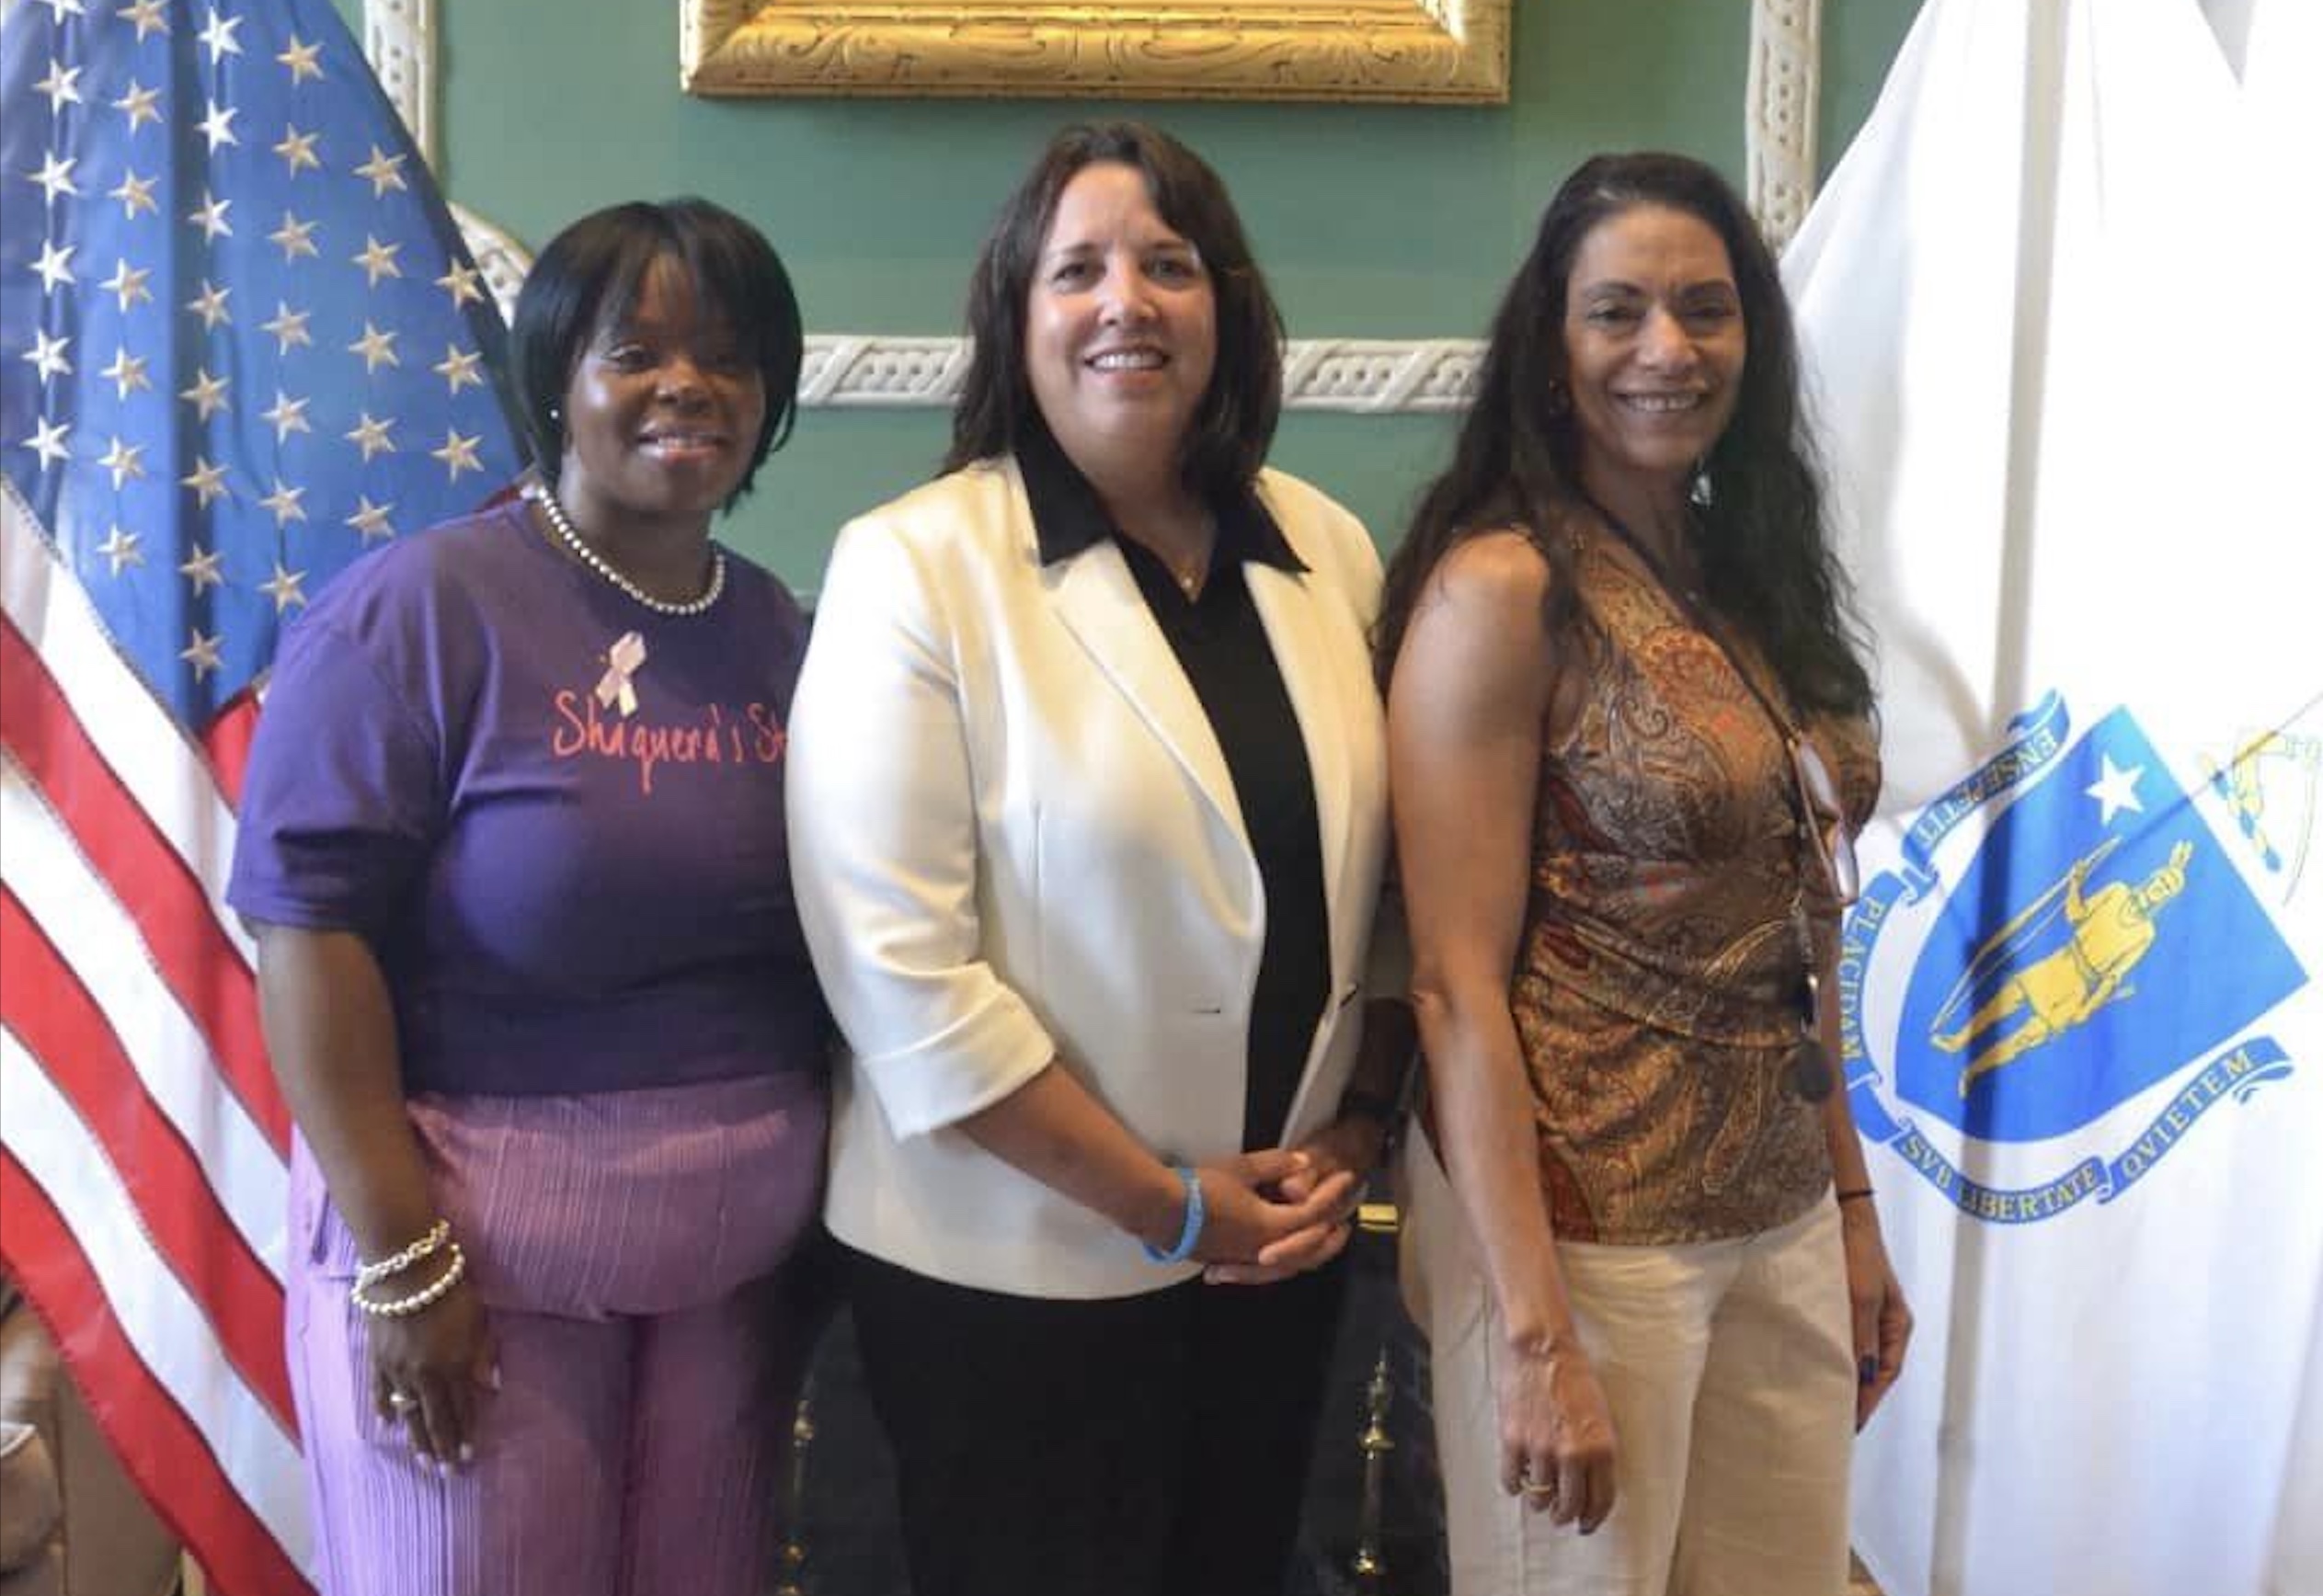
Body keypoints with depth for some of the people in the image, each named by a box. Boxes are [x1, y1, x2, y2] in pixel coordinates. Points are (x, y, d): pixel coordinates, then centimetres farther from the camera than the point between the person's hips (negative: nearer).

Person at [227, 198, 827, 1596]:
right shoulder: (422, 609, -12)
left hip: (745, 1238, 5)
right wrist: (399, 1255, -17)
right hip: (478, 1220, -5)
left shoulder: (784, 632, 5)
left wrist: (831, 1198, 9)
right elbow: (310, 924, -15)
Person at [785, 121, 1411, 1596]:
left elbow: (1387, 884, 9)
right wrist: (1164, 1204, -14)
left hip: (1279, 1248, 5)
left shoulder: (1327, 552, 3)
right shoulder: (916, 566, -12)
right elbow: (900, 972, -17)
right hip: (1014, 1263, -5)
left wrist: (1353, 1139, -1)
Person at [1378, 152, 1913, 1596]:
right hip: (1583, 1230, -7)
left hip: (1786, 1225, 7)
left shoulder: (1754, 580, 7)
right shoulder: (1502, 589, -14)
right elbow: (1457, 982, -18)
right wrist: (1535, 1333, -20)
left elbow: (1794, 940, 12)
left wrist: (1854, 1207, 13)